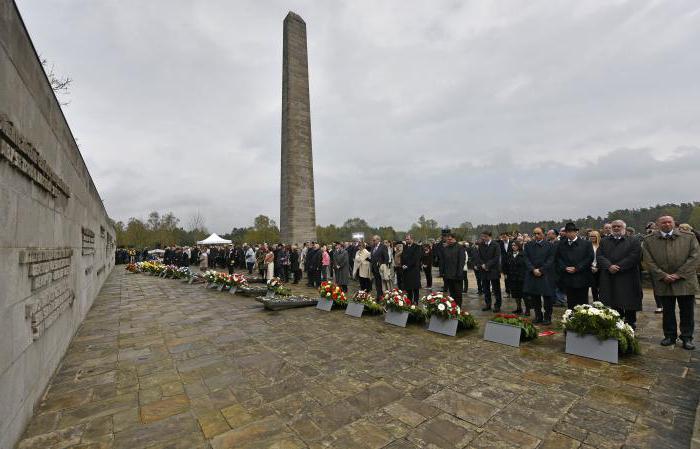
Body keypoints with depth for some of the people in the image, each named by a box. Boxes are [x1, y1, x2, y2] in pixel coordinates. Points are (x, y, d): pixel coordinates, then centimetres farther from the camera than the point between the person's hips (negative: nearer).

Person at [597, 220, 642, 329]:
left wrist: (618, 267, -16)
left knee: (629, 304, 4)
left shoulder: (633, 241, 5)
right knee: (613, 304, 5)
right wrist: (609, 266, -15)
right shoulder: (604, 242, 13)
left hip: (627, 279, -2)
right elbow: (600, 256, 2)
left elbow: (634, 257, -9)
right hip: (608, 280, 2)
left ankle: (631, 326, 16)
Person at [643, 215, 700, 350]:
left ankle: (687, 337, 22)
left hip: (685, 281, 0)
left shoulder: (689, 237, 2)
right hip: (663, 282, 0)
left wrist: (679, 274, -11)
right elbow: (649, 261, -2)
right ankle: (670, 336, 22)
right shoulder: (649, 240, 0)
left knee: (687, 312, 8)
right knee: (667, 311, 11)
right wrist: (663, 275, -11)